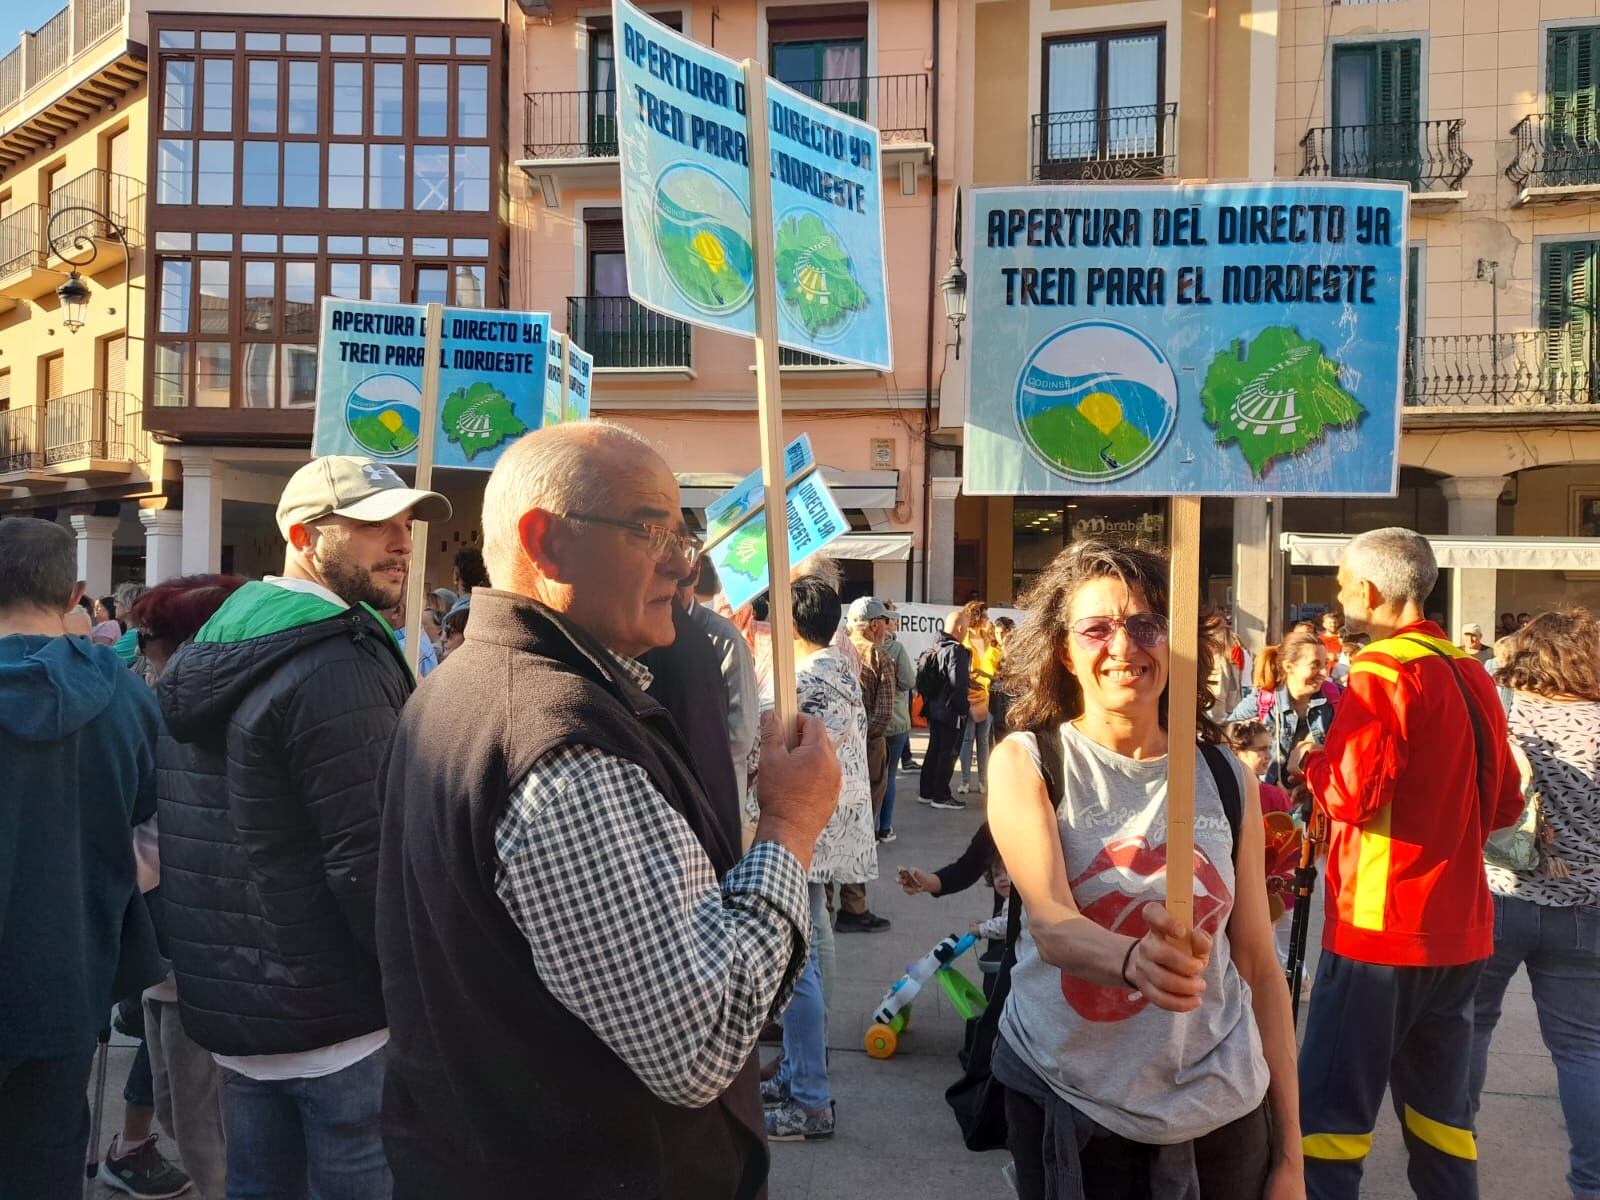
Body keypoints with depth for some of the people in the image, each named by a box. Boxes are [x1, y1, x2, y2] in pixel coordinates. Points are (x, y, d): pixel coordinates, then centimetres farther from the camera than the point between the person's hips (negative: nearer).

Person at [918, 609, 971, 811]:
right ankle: (941, 796, 5)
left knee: (934, 749, 16)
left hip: (933, 708, 9)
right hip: (949, 710, -9)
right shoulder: (956, 651, -19)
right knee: (948, 753, 0)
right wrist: (963, 709, -13)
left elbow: (924, 680, 14)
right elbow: (958, 684, -22)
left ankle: (926, 792, 24)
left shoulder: (936, 648, 9)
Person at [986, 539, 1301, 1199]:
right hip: (1065, 1106, -2)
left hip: (1219, 1113, 2)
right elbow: (1049, 923, -24)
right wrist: (1134, 960, -45)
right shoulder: (1025, 761, -9)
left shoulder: (1226, 778, -2)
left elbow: (1259, 964, 3)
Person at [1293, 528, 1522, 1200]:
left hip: (1381, 923, -8)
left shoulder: (1383, 670, -15)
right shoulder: (1471, 674, 9)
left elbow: (1351, 793, -22)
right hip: (1459, 926, 8)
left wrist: (1308, 760, -3)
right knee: (1439, 1102, 18)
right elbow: (1505, 802, 15)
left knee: (1332, 1102, 0)